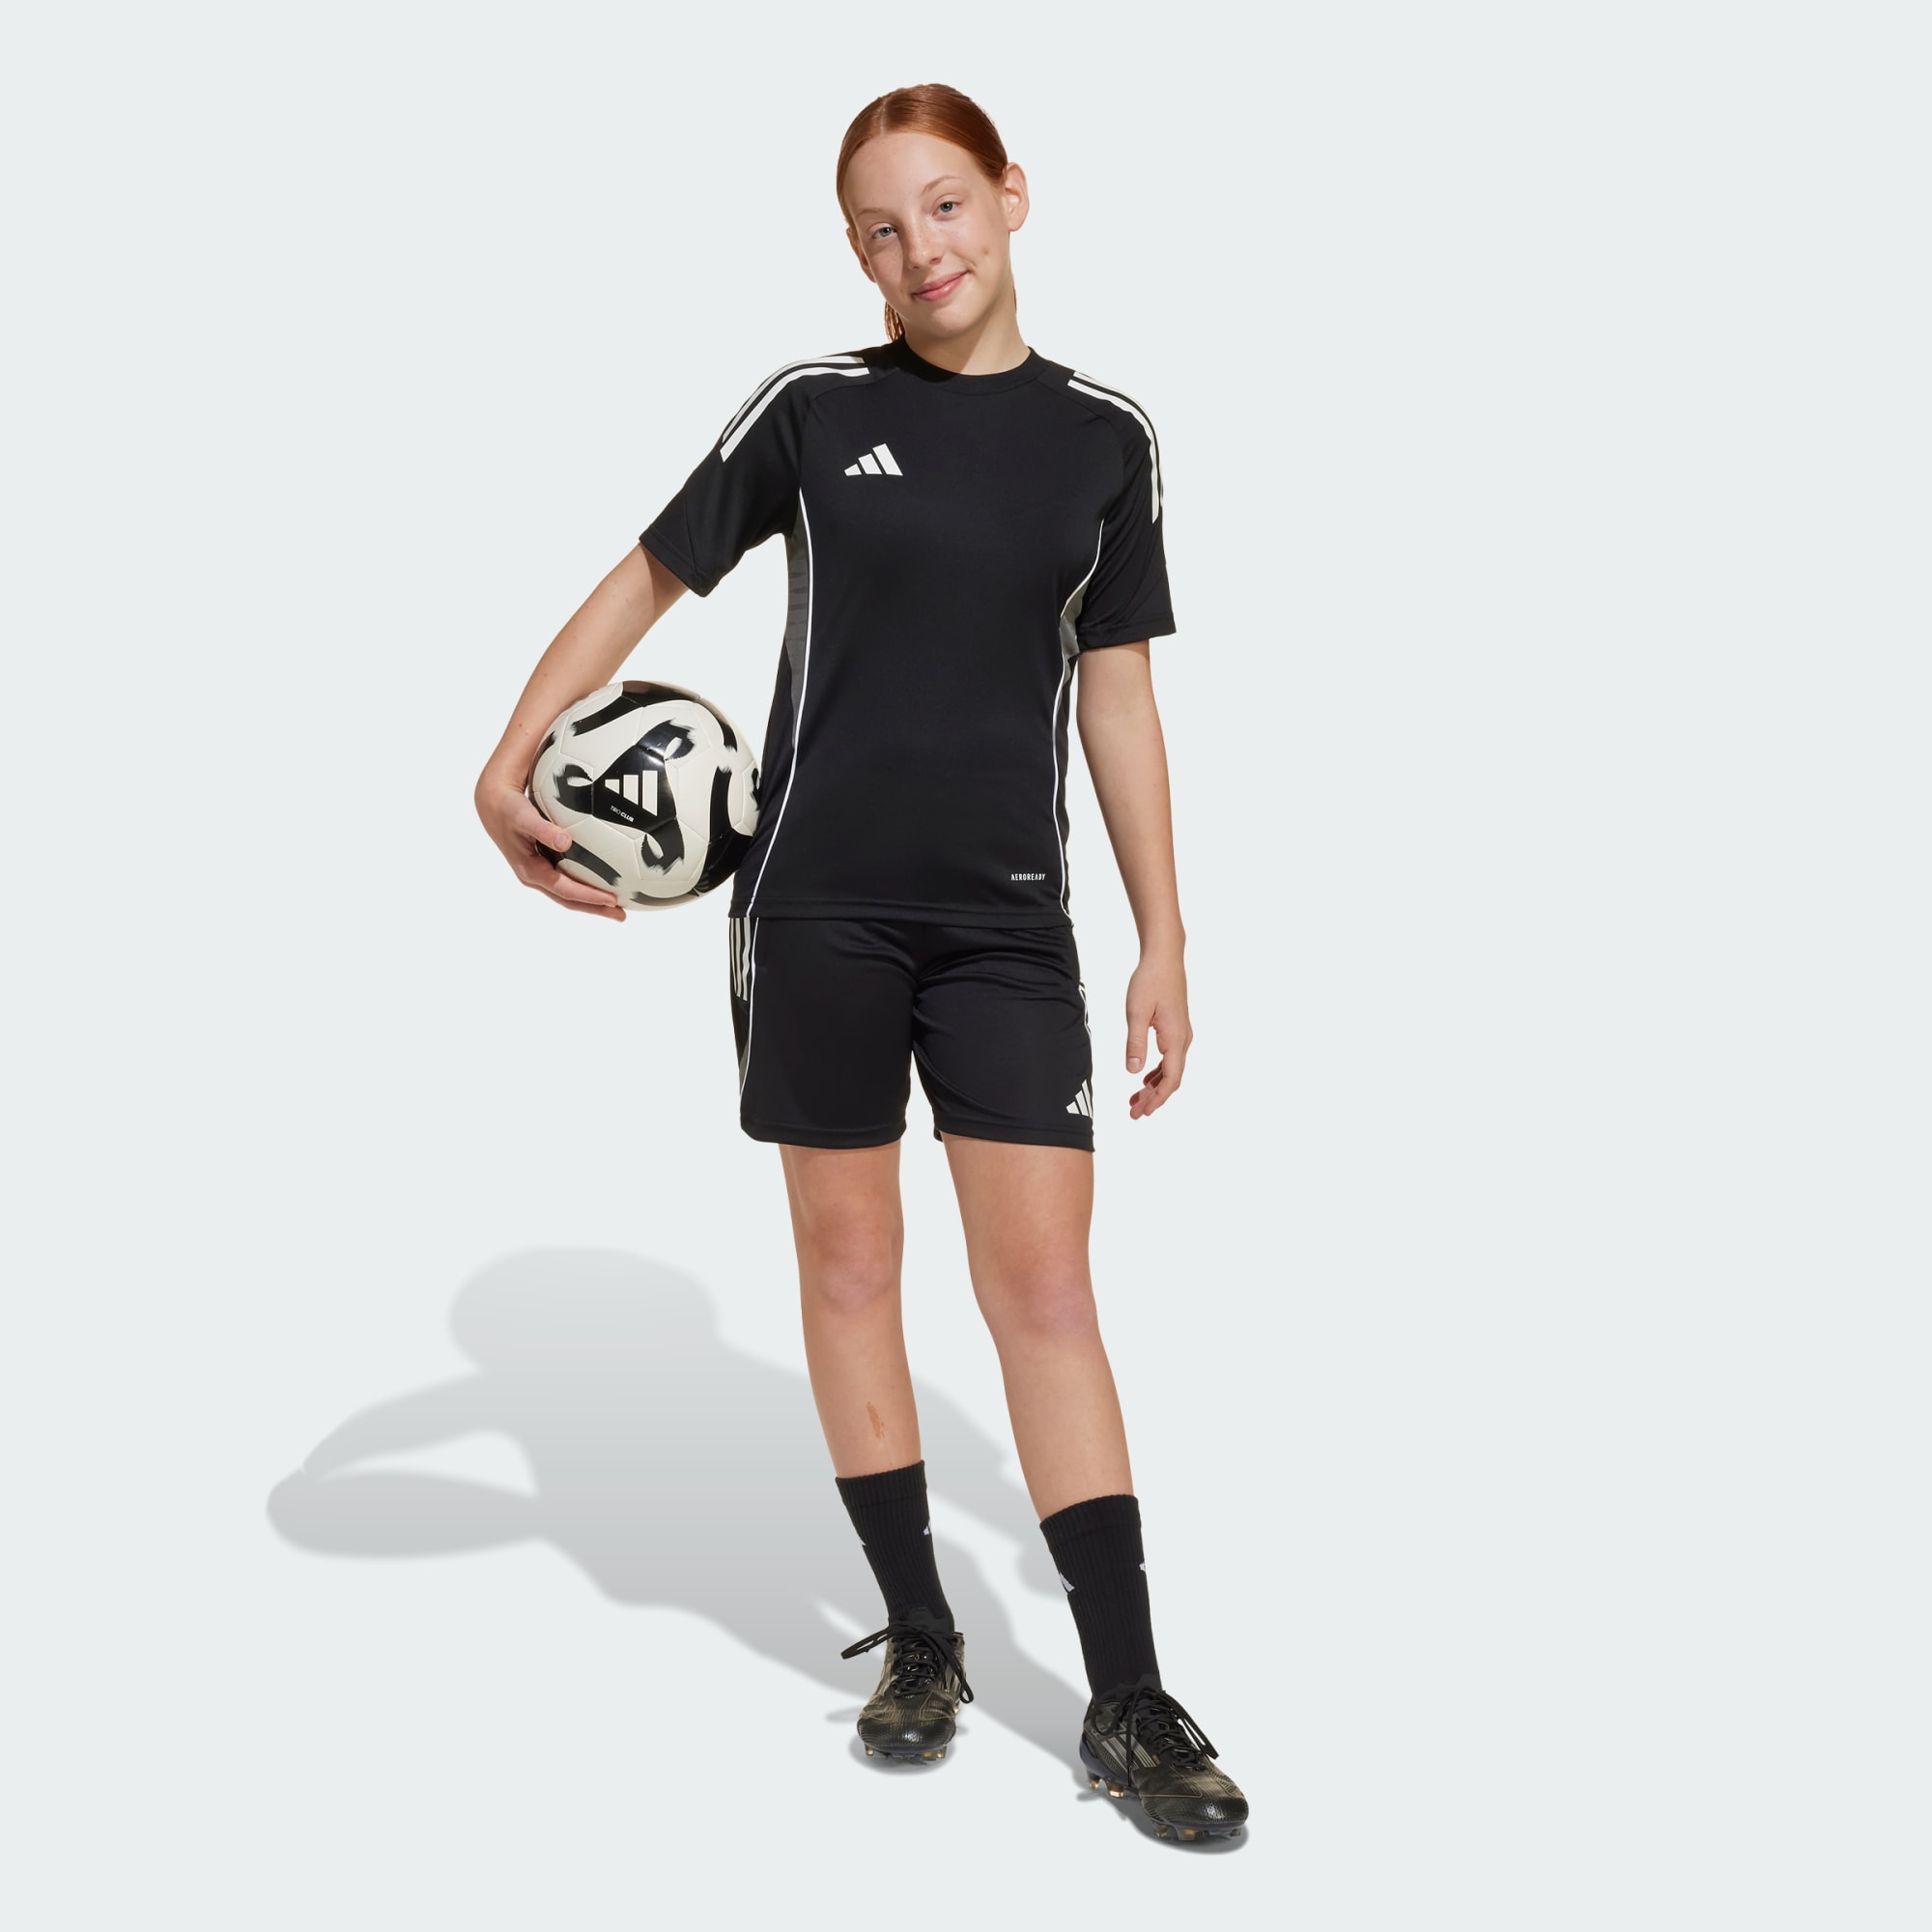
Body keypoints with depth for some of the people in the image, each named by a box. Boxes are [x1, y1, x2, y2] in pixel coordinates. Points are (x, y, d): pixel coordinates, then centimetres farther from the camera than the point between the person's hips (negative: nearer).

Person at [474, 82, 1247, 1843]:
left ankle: (1129, 1705, 5)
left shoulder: (1104, 436, 5)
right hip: (818, 904, 0)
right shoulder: (814, 410, 1)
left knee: (1045, 1279, -3)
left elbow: (1117, 699, 8)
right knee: (849, 1260, 6)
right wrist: (508, 765, -6)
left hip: (1006, 917, 0)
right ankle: (920, 1639, 22)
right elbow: (648, 579, 7)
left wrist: (1166, 942, 5)